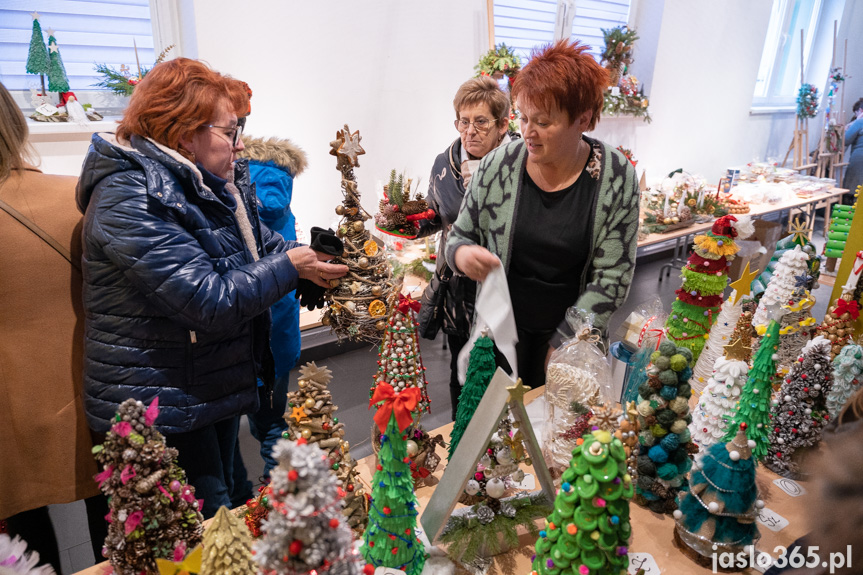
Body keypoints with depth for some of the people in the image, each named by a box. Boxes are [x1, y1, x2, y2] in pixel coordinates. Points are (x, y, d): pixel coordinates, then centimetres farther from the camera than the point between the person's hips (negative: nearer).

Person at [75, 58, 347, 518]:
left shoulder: (214, 181, 5)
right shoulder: (130, 200, -24)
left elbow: (260, 242, 15)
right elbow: (210, 300, -29)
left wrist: (314, 254, -4)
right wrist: (291, 268, -19)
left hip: (216, 389, 9)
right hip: (162, 409, -9)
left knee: (224, 505, 23)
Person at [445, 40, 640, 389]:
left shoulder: (617, 179, -11)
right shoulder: (496, 167, -9)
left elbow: (612, 276, -10)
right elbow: (460, 235, 2)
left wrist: (565, 342, -13)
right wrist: (461, 253, -22)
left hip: (572, 336, 0)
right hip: (502, 330, 1)